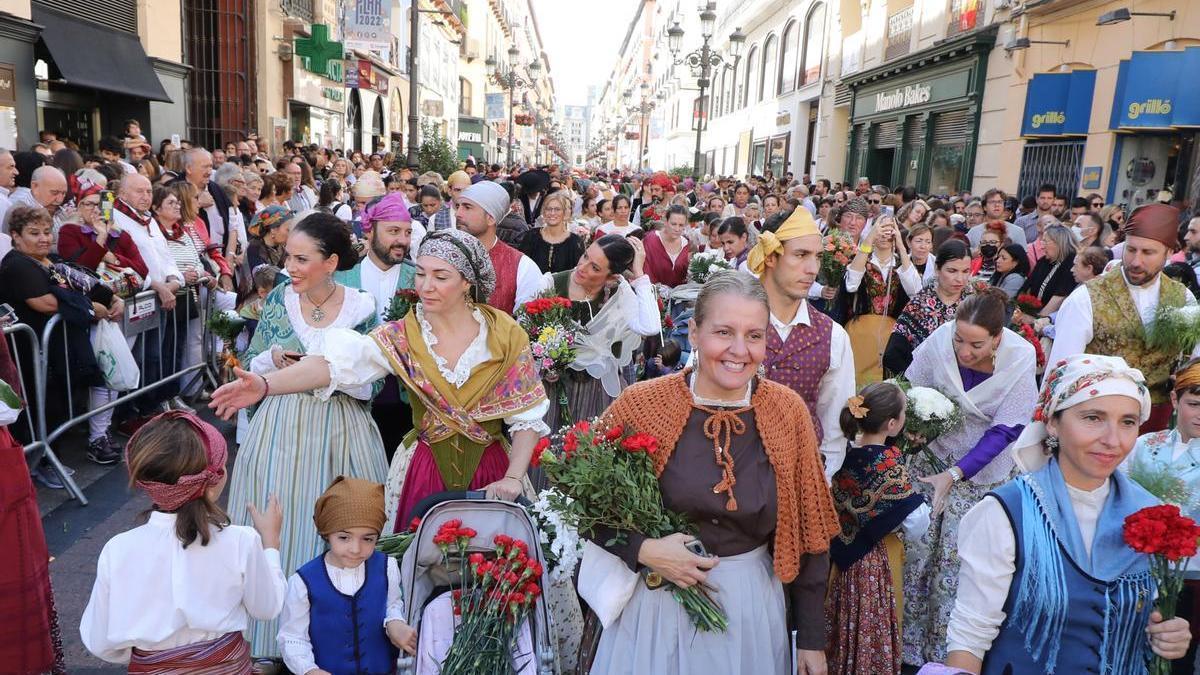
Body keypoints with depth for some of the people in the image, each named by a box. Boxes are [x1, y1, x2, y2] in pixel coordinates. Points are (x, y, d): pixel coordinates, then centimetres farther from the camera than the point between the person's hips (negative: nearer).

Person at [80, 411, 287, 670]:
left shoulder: (117, 551, -19)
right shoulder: (241, 543, -22)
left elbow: (100, 644, -8)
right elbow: (267, 608, -5)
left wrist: (150, 655, 10)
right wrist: (270, 539, 4)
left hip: (149, 668, 1)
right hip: (228, 665, -1)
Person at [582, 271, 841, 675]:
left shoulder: (789, 411, -7)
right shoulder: (640, 405, -13)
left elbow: (807, 533, 0)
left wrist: (812, 638, 4)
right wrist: (642, 550, -19)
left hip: (753, 610, 2)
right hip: (657, 608, -1)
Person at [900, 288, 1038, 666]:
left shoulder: (1021, 360, -21)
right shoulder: (940, 341, -20)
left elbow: (1003, 432, -19)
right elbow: (910, 390, -3)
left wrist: (954, 474, -26)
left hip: (983, 471, -1)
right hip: (931, 457, 1)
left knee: (960, 561, 0)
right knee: (917, 549, 4)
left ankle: (946, 651, 20)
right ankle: (910, 644, 22)